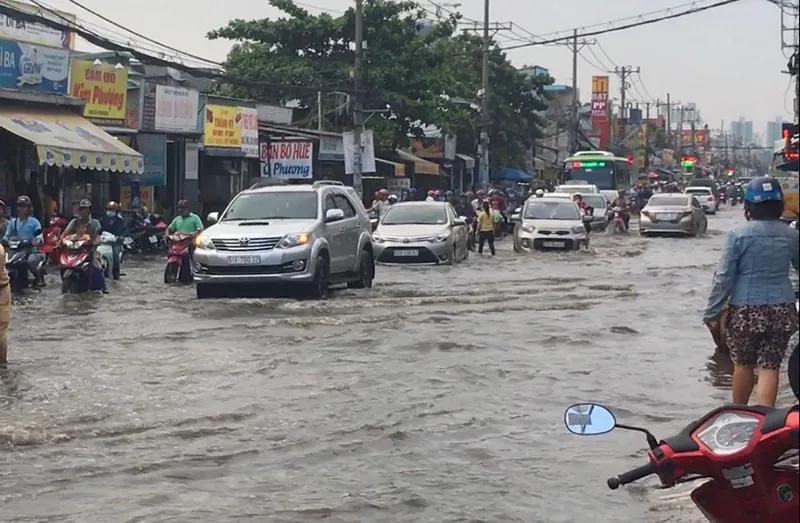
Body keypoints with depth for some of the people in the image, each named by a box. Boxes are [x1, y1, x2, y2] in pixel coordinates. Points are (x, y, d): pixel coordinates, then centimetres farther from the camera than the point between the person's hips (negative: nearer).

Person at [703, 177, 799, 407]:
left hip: (745, 310, -2)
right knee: (770, 366, 3)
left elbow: (724, 276, -10)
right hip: (781, 310, 2)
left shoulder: (738, 235, -10)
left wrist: (712, 311, -2)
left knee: (743, 364, 14)